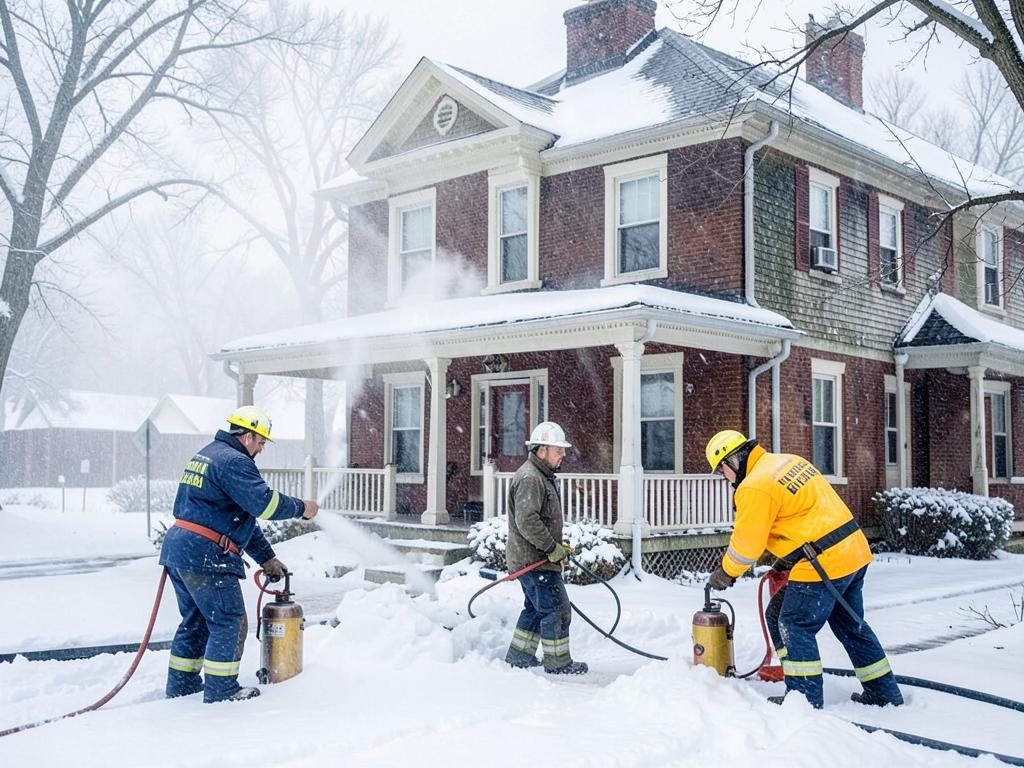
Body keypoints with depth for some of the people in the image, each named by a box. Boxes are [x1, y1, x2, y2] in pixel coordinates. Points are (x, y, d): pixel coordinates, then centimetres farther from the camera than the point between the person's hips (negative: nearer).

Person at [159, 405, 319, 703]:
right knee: (229, 622, 1)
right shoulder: (234, 461, -13)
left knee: (196, 620, 20)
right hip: (206, 556, -10)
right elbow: (264, 503, -21)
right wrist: (302, 508, -3)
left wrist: (266, 557, 23)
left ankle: (181, 684, 28)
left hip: (178, 549, 10)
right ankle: (221, 689, 7)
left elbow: (243, 514, 23)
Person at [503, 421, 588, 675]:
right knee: (556, 609, -4)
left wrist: (557, 546, 19)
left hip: (535, 558, 11)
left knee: (536, 609, 18)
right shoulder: (530, 479, -19)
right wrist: (552, 548, -22)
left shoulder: (543, 476, 17)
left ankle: (518, 656, 27)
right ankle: (558, 663, 7)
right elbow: (527, 522, -28)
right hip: (533, 559, -11)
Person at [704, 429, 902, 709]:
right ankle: (884, 692, 29)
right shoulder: (789, 461, 15)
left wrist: (725, 573, 6)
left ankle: (806, 697, 7)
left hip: (823, 565, -10)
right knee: (851, 625, 20)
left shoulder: (755, 487, -15)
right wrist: (788, 557, 25)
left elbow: (747, 542, -11)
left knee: (795, 626, 3)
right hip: (854, 551, 10)